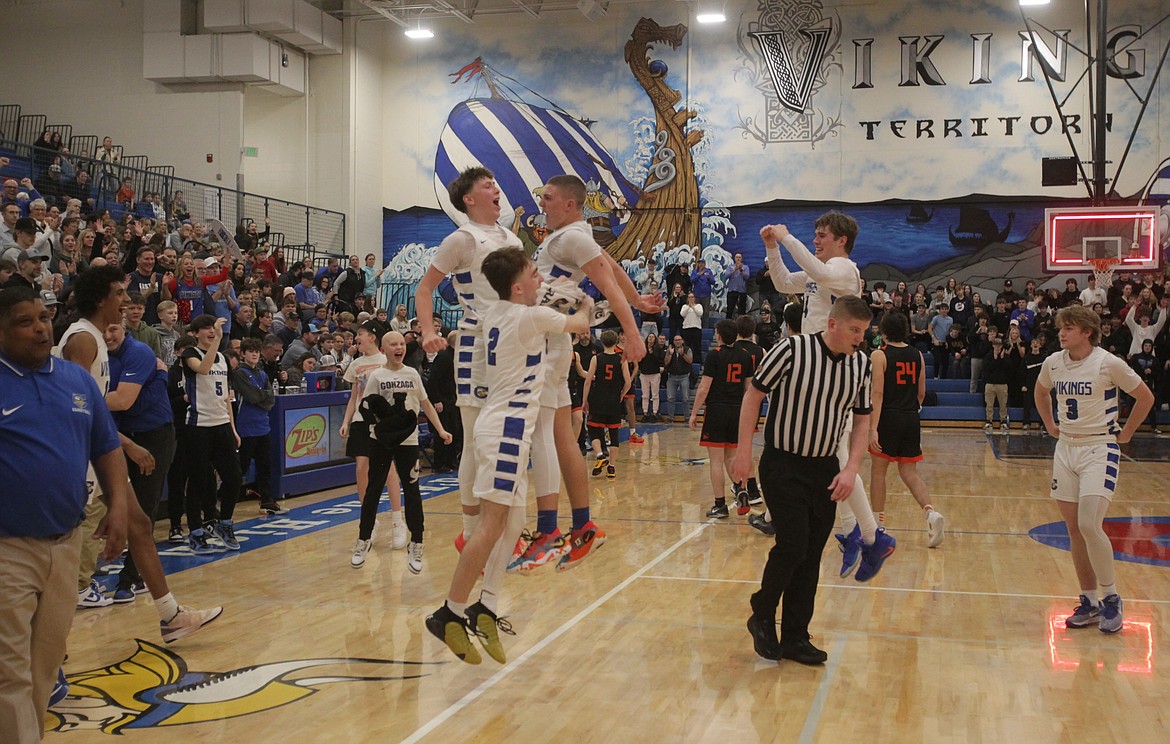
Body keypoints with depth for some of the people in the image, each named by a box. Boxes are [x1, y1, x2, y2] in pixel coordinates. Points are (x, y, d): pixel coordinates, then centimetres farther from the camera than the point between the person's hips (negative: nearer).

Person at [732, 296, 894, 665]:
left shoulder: (861, 364, 0)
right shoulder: (791, 350, -16)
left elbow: (862, 420, 9)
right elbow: (754, 395, -7)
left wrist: (851, 469, -2)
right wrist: (744, 450, -9)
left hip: (825, 469, 5)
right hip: (782, 465, -5)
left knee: (811, 556, 7)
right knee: (793, 544, -13)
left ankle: (794, 637, 19)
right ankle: (762, 617, 12)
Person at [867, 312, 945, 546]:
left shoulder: (879, 355, -8)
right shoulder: (917, 355, 7)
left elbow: (878, 392, -15)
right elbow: (921, 393, 12)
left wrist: (873, 427, -18)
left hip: (888, 417, -4)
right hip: (911, 419, 4)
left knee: (878, 470, 10)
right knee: (909, 473, 9)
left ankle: (877, 523, 14)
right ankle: (931, 513, -13)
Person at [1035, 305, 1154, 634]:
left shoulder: (1109, 363, -12)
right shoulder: (1053, 363, 3)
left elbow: (1145, 397, -1)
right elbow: (1041, 392, 25)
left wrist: (1125, 433, 1)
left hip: (1099, 449, -5)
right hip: (1065, 449, 6)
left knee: (1089, 526, -17)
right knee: (1074, 530, 7)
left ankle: (1111, 598, 2)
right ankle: (1089, 603, 17)